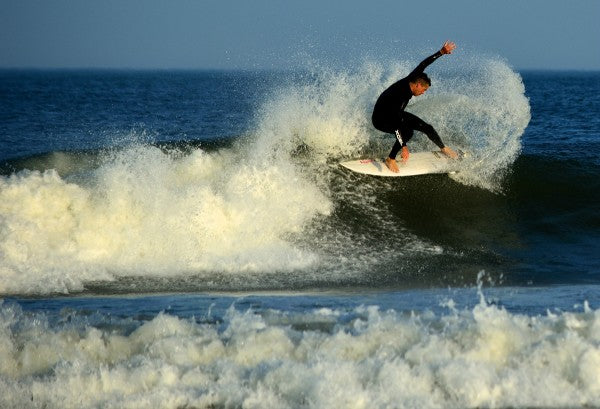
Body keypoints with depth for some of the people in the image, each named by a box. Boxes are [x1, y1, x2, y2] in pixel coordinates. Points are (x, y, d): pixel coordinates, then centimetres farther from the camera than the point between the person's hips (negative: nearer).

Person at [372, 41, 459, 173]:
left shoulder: (409, 80, -18)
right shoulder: (399, 95, -39)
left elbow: (423, 64, -3)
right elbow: (396, 123, -42)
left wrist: (441, 52, -4)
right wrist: (403, 147, -46)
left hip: (396, 113, 8)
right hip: (381, 120, -8)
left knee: (426, 127, 5)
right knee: (407, 132, -33)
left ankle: (443, 148, 30)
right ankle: (390, 159, -17)